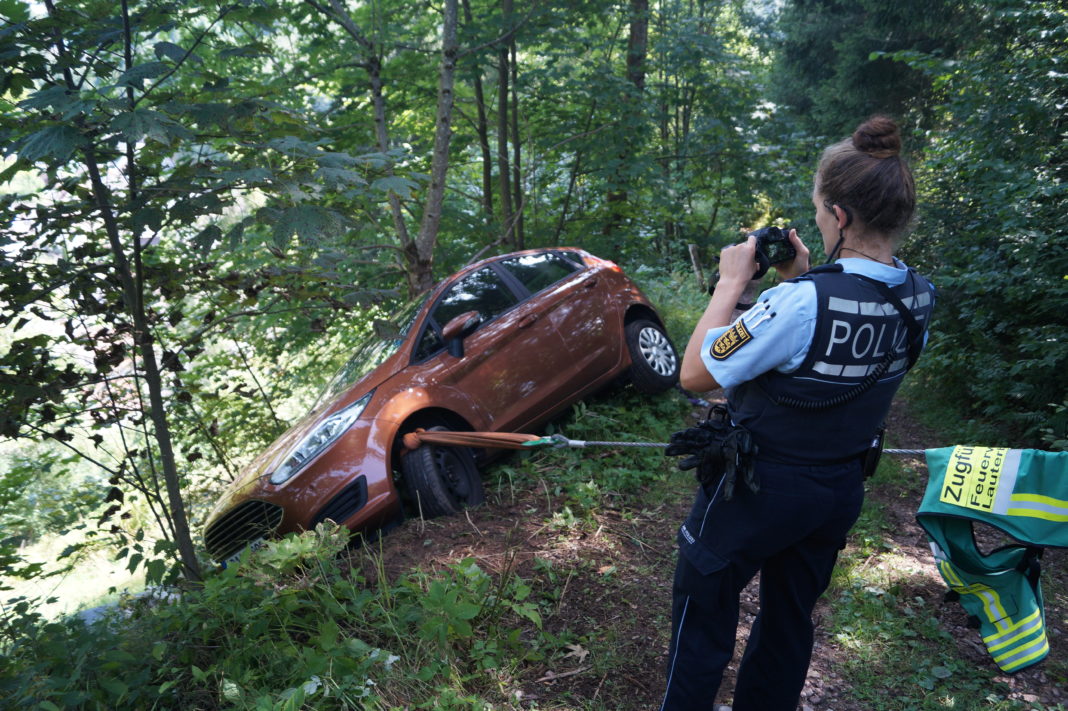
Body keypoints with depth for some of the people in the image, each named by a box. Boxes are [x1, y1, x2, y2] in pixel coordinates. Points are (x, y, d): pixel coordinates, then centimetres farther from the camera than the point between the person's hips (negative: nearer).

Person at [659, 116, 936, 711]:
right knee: (790, 620, 25)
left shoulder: (802, 302, -31)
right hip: (840, 490, 7)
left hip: (757, 488, -7)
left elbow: (695, 373, -22)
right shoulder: (919, 299, -6)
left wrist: (733, 282, -16)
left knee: (703, 620, 14)